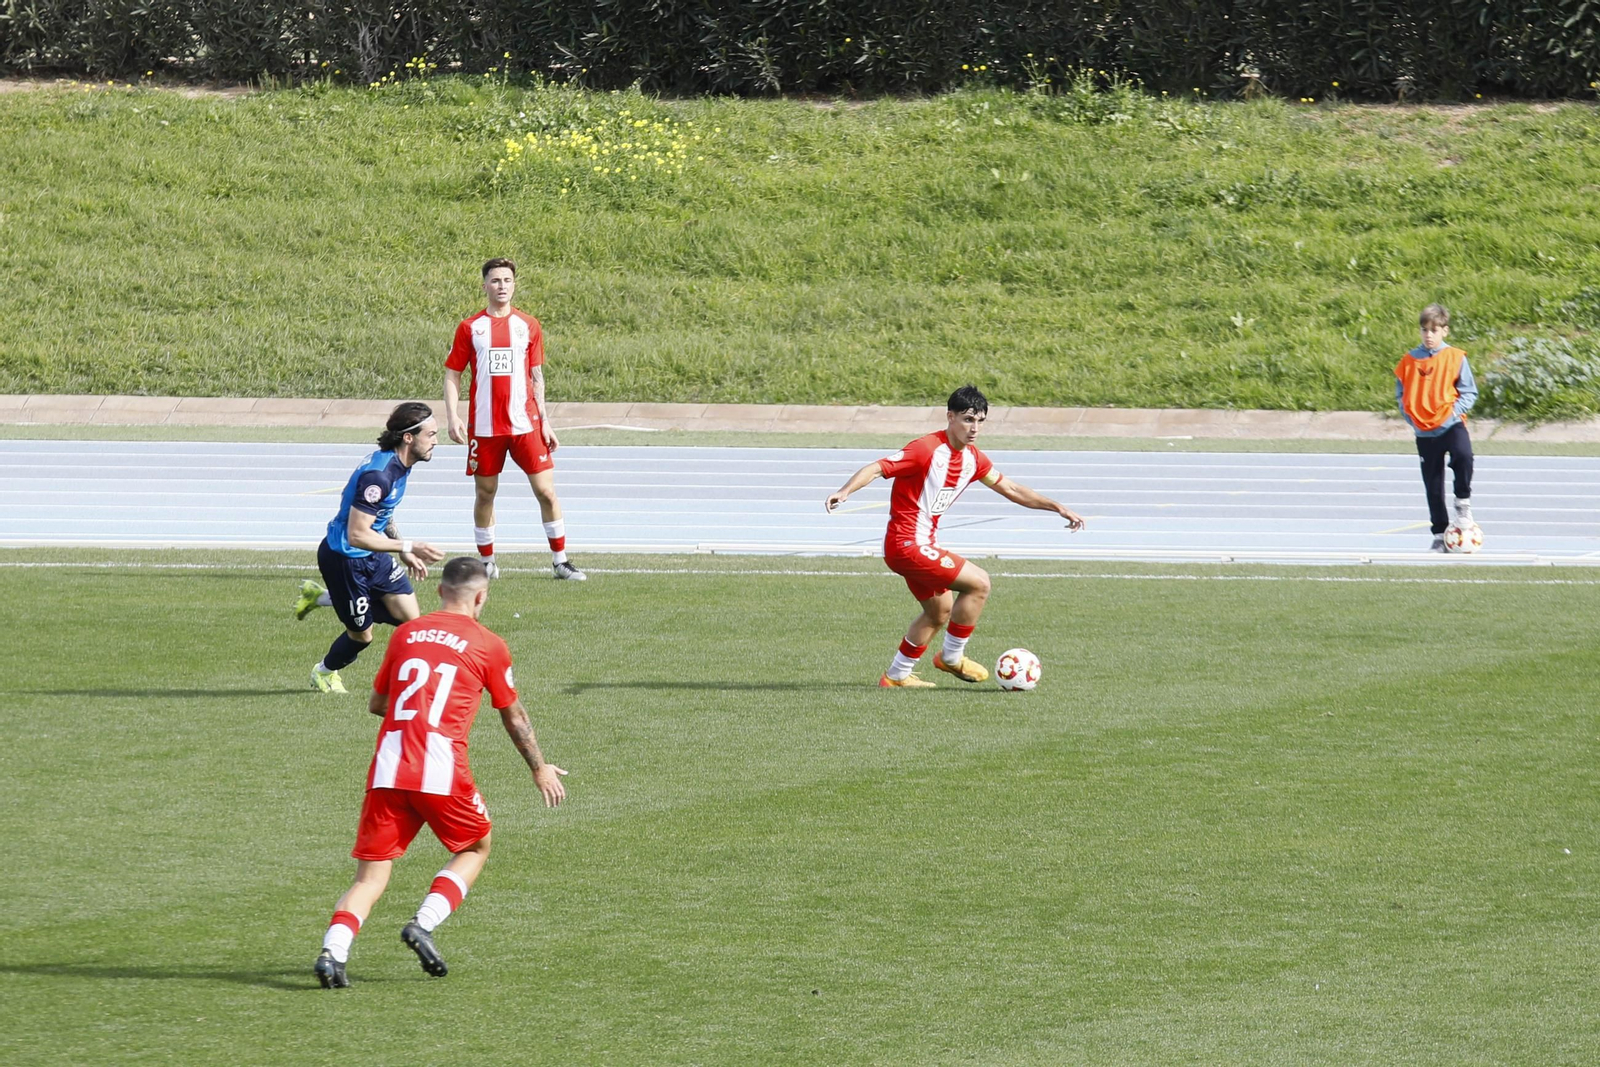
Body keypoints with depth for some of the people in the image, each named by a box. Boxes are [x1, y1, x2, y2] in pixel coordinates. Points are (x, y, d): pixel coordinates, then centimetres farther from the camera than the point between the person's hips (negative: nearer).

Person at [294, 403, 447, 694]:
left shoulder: (398, 465, 0)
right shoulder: (378, 476, -32)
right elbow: (357, 535, -32)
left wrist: (405, 553, 15)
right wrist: (408, 547, -29)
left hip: (371, 558, 9)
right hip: (344, 558, -9)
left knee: (409, 616, 6)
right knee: (361, 634, 6)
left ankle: (320, 597, 21)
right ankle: (325, 672, 40)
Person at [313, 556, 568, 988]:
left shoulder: (405, 633, 15)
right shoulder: (487, 645, 6)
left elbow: (376, 703, 25)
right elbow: (514, 717, 17)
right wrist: (540, 769, 31)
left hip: (388, 769, 3)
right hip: (441, 768, -3)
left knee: (371, 873, 6)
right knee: (475, 847, 22)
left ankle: (333, 950, -17)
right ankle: (423, 924, 1)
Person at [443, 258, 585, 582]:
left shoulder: (529, 326, 8)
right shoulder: (470, 328, 4)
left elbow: (536, 376, 12)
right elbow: (452, 373, 5)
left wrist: (545, 421, 6)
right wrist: (452, 416, -7)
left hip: (525, 424, 1)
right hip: (484, 427, -1)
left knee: (546, 491, -4)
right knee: (485, 493, 5)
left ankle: (561, 561, 4)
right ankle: (486, 562, 17)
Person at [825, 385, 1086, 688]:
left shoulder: (972, 458, 7)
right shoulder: (927, 450, -19)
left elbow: (1010, 489, 18)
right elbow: (876, 469, -25)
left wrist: (1058, 508, 15)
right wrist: (845, 491, -42)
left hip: (923, 546, 10)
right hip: (906, 545, -10)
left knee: (940, 611, 21)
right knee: (979, 583, -12)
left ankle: (897, 675, 31)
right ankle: (951, 657, 1)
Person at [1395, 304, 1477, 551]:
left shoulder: (1455, 358, -2)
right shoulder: (1410, 360, 4)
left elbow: (1469, 391, 0)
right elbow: (1401, 394, 11)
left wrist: (1456, 410, -16)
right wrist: (1409, 415, -5)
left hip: (1451, 425, -3)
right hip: (1424, 431, 3)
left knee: (1463, 455, -33)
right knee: (1433, 486, 6)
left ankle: (1463, 501, -9)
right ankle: (1439, 535, 17)